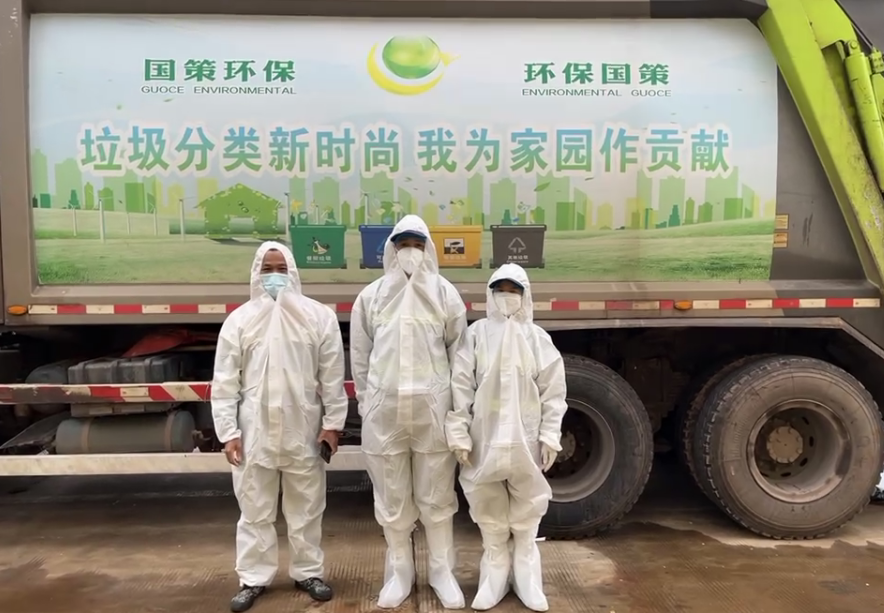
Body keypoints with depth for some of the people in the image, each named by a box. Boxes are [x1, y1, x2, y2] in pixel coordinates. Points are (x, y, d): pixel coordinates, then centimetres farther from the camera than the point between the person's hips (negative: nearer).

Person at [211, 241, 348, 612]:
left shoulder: (319, 316, -2)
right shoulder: (239, 320, 1)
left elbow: (332, 376, -1)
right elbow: (225, 382, 1)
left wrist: (332, 422, -3)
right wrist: (228, 432, -4)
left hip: (303, 429, 0)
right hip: (254, 431, 1)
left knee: (306, 508, 12)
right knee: (254, 509, 11)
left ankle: (307, 572, 29)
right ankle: (253, 578, 26)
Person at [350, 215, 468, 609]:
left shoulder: (446, 295, 2)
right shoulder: (371, 296, 3)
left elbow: (458, 355, 4)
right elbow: (359, 358, 7)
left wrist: (457, 409, 2)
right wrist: (367, 406, 6)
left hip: (433, 408, -1)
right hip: (384, 409, 1)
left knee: (436, 496, 10)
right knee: (392, 499, 12)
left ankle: (442, 571, 27)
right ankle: (399, 572, 29)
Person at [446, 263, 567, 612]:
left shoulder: (537, 337, 1)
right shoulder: (476, 334, -2)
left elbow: (553, 390, 2)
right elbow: (460, 387, -4)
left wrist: (550, 435, -4)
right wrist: (459, 434, -8)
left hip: (526, 440, 1)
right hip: (485, 439, 0)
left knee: (526, 514, 11)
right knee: (489, 512, 9)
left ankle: (527, 578, 25)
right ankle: (494, 576, 24)